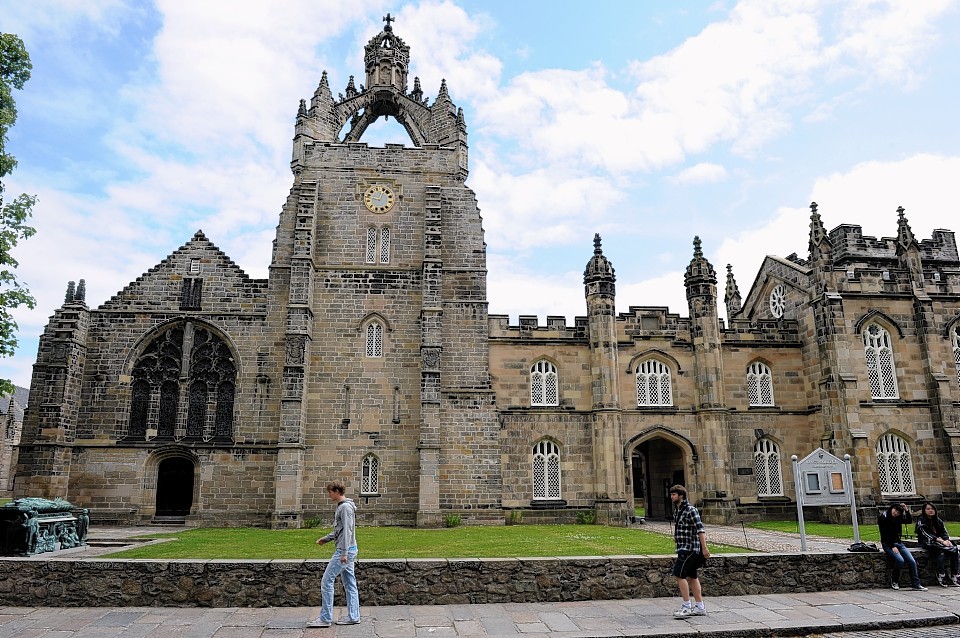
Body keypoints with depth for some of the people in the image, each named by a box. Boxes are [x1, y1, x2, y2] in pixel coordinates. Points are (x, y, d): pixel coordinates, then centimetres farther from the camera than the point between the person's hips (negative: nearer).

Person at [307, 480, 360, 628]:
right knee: (349, 583, 11)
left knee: (326, 581, -5)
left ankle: (325, 618, 0)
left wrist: (344, 553, -23)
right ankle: (353, 616, 15)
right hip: (347, 551, 10)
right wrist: (325, 538, 18)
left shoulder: (345, 507, -16)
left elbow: (347, 531, -21)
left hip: (345, 550, -10)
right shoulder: (341, 506, 16)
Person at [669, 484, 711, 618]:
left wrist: (704, 548, -22)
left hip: (690, 548, -9)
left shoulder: (690, 510, -15)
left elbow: (700, 529, -19)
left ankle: (687, 607, -7)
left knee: (679, 574, -12)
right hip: (683, 548, 9)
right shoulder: (677, 510, 12)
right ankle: (700, 607, 20)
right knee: (692, 576, 13)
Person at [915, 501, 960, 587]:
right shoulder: (921, 520, -2)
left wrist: (947, 540, -11)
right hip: (928, 543, -6)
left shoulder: (938, 520, 19)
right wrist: (941, 541, -22)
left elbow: (944, 532, 11)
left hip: (941, 541, 6)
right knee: (941, 552, -34)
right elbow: (926, 534, -13)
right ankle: (941, 578, -32)